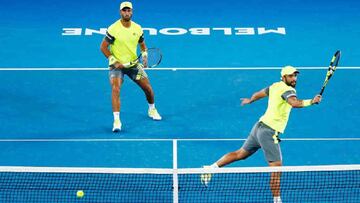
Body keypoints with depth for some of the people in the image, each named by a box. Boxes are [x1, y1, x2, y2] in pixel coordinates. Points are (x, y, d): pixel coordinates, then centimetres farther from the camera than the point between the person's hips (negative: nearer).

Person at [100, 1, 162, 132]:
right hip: (117, 65, -4)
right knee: (115, 88, -26)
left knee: (148, 88, 6)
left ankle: (152, 110, 36)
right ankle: (116, 120, -27)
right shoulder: (113, 29, -15)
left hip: (133, 64, 4)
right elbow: (103, 47, -10)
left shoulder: (137, 28, 0)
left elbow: (142, 44, 16)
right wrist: (114, 61, -17)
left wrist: (144, 56, -2)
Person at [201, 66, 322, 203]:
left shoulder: (275, 86, 12)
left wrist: (250, 100, 48)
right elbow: (295, 103, -37)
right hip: (269, 132, -10)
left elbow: (259, 93, 30)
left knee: (241, 153, 21)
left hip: (260, 126, 10)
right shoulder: (287, 90, -14)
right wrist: (311, 102, -48)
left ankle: (212, 167, 23)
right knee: (277, 167, -9)